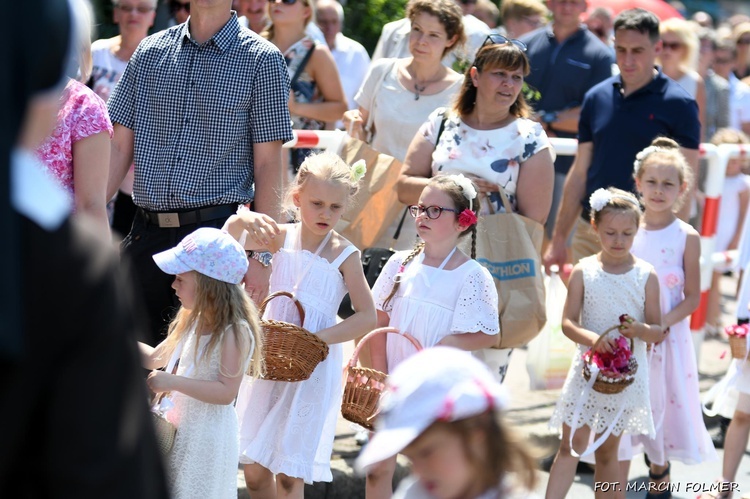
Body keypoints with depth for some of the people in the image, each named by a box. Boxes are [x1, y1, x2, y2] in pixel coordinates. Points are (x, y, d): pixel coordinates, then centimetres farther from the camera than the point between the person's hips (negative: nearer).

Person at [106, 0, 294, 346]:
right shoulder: (150, 52, 11)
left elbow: (267, 164, -3)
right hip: (147, 232, 3)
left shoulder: (261, 59, 1)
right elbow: (120, 148, 11)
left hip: (215, 230, -3)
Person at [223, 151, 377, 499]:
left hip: (312, 368, -4)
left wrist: (317, 338, -20)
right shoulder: (281, 238, 2)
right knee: (254, 468, 9)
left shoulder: (344, 255, -8)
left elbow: (367, 317, -10)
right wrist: (243, 219, -26)